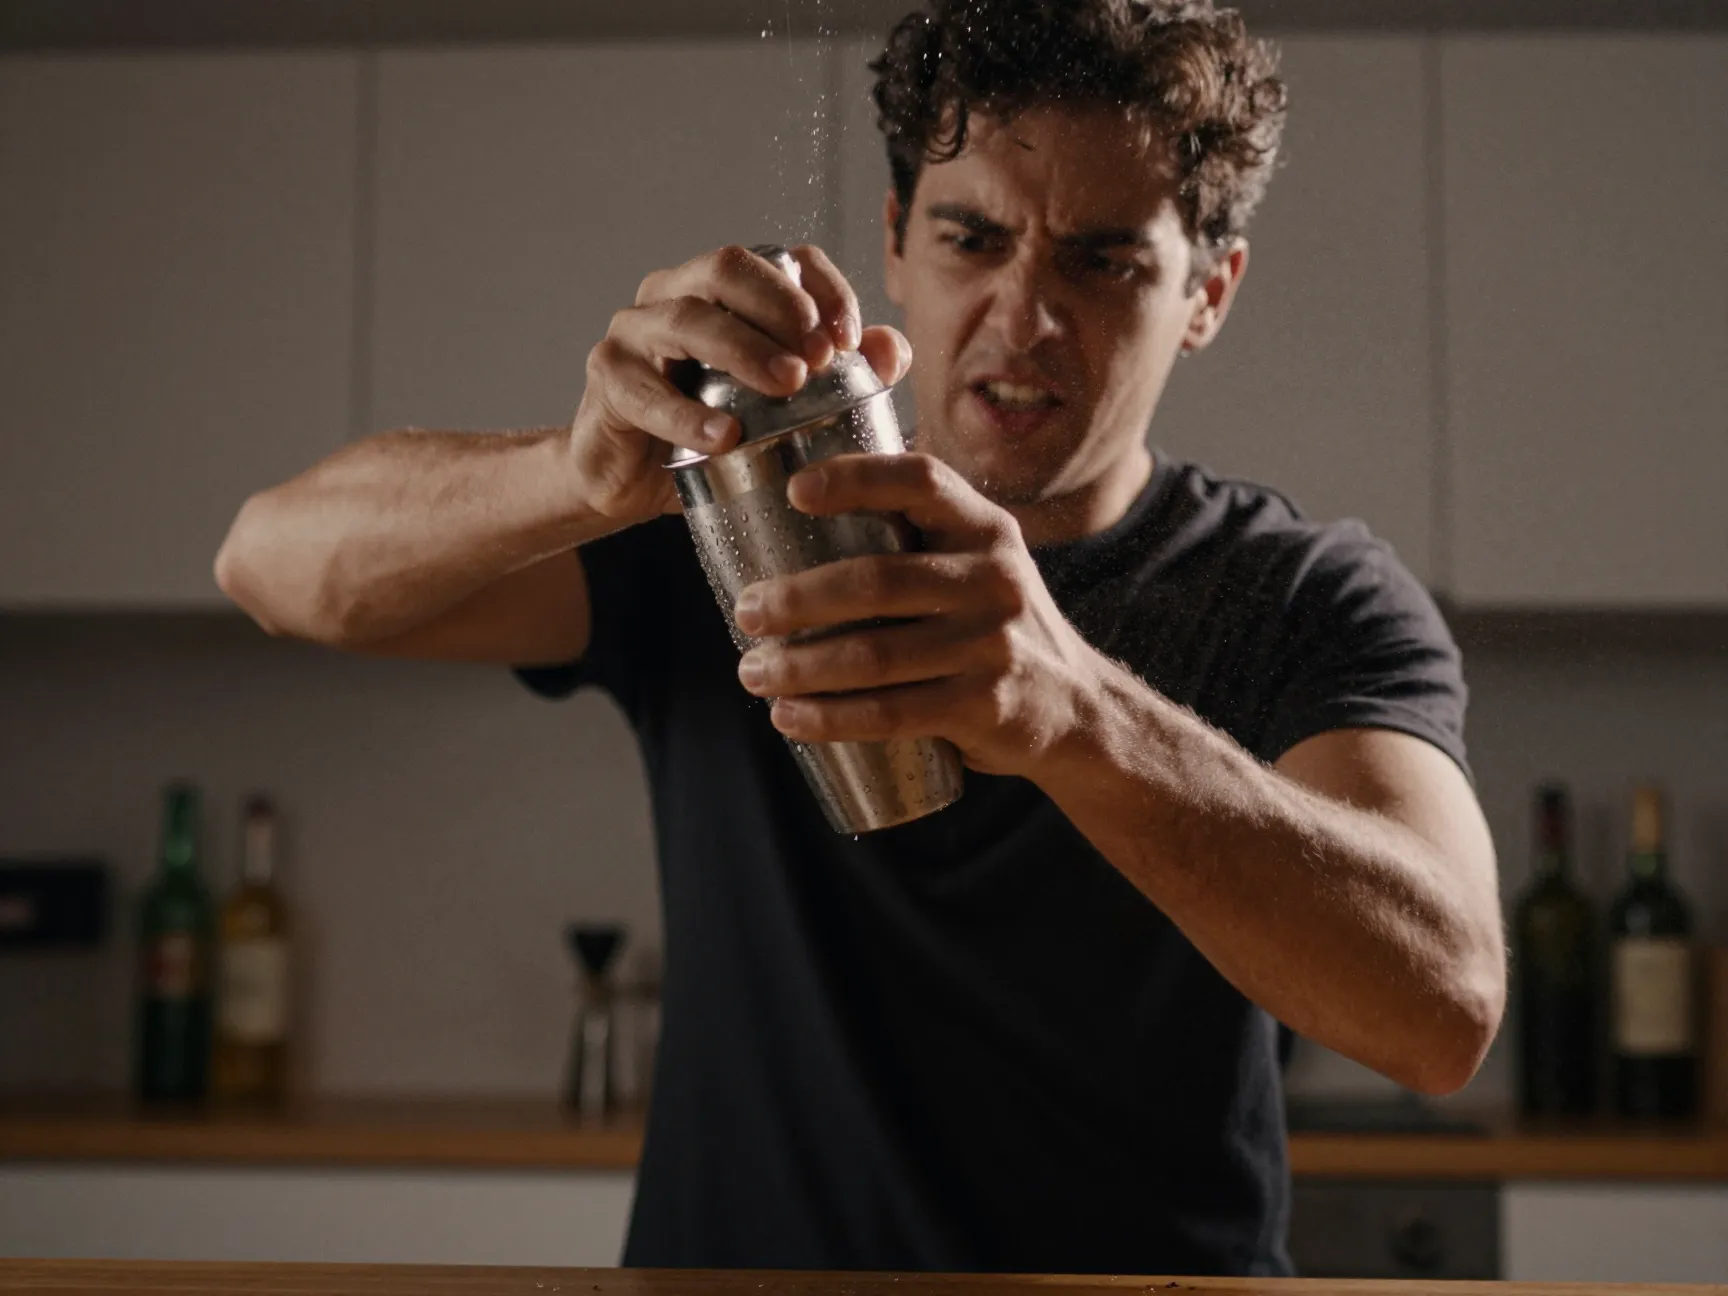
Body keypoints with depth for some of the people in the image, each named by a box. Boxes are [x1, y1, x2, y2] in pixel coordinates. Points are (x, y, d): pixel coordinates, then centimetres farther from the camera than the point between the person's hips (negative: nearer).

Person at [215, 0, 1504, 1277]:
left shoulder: (1312, 599, -3)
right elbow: (283, 559, -8)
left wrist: (1072, 713, -37)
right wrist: (591, 468, -27)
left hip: (1157, 1272, -1)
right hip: (726, 1260, 2)